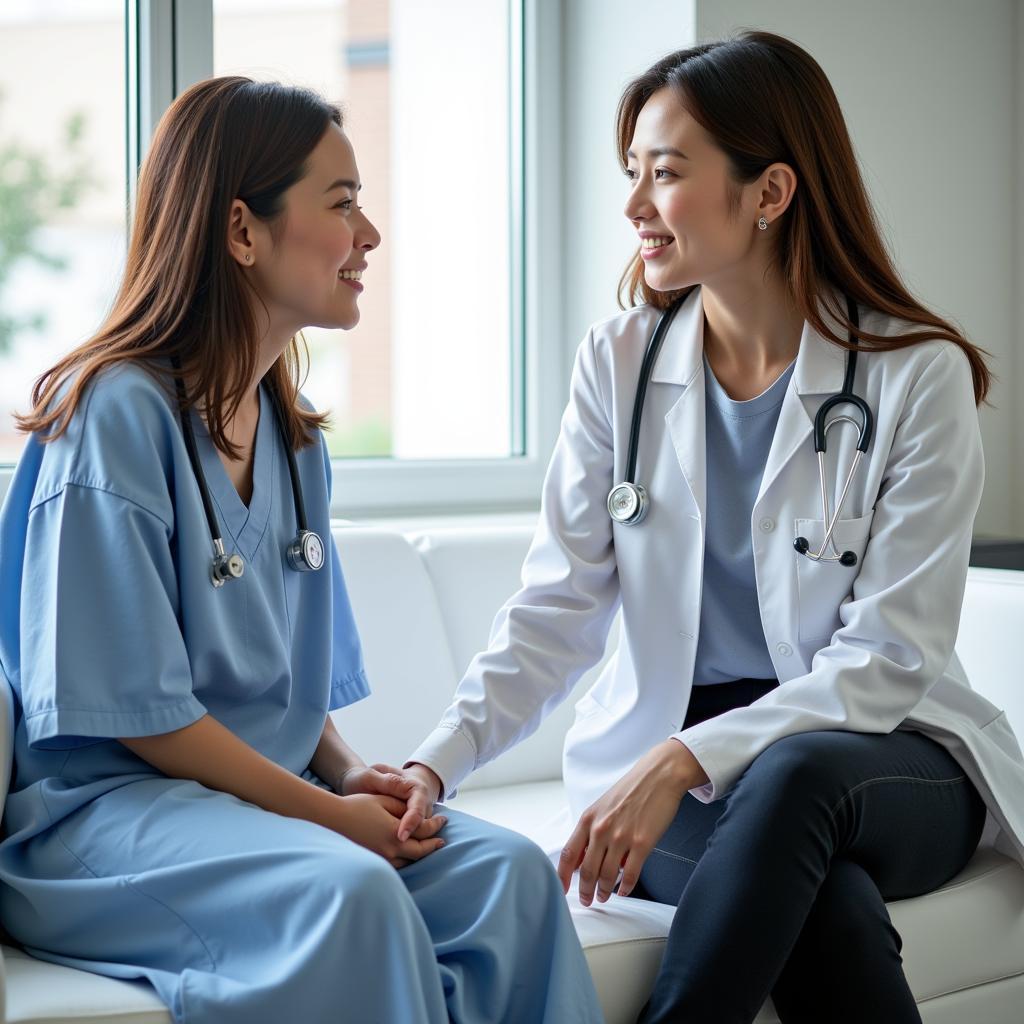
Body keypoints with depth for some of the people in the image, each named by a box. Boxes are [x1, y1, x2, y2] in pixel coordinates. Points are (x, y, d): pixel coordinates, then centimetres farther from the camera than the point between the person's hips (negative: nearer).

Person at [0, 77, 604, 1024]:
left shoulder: (294, 431, 14)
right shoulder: (113, 414, -13)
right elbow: (132, 706, -16)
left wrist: (352, 773, -2)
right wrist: (325, 811, -15)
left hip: (270, 790, 7)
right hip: (107, 802, -7)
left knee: (510, 870, -18)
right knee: (346, 890, -35)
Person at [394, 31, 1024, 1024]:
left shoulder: (919, 375, -8)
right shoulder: (620, 359, 3)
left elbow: (886, 660, -13)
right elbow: (557, 607, -2)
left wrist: (686, 760, -25)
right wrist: (438, 760, -18)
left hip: (883, 761, -1)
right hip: (667, 758, 1)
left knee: (794, 777, -38)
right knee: (830, 904, -34)